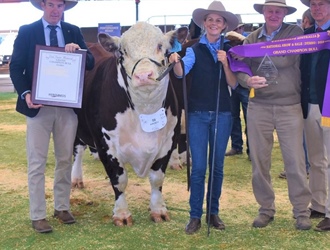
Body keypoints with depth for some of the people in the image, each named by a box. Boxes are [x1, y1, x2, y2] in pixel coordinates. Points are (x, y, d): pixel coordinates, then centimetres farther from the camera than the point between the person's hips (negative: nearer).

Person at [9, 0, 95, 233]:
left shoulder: (73, 32, 8)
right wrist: (25, 93, -18)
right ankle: (38, 215, 11)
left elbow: (91, 63, 3)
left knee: (65, 159, 13)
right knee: (37, 163, 2)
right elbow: (15, 67, -3)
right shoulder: (27, 32, 0)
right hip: (38, 105, -3)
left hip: (68, 106, 3)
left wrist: (79, 51, -18)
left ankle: (62, 207, 28)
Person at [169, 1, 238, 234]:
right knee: (198, 167, -1)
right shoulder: (195, 50, 0)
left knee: (217, 166, 9)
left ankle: (213, 212, 22)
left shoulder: (229, 51, 5)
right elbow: (181, 72, -17)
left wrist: (225, 63, -16)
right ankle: (195, 216, 8)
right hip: (198, 114, -2)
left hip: (222, 114, 2)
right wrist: (176, 61, -39)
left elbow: (234, 84, -1)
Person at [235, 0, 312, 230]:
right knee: (259, 161, 7)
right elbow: (241, 70, 1)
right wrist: (248, 80, -18)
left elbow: (286, 60, -12)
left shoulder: (295, 32, 1)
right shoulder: (251, 39, 8)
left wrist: (256, 52, -10)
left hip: (290, 106, -2)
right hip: (258, 106, 3)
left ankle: (302, 211, 14)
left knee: (295, 161, 1)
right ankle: (266, 209, 22)